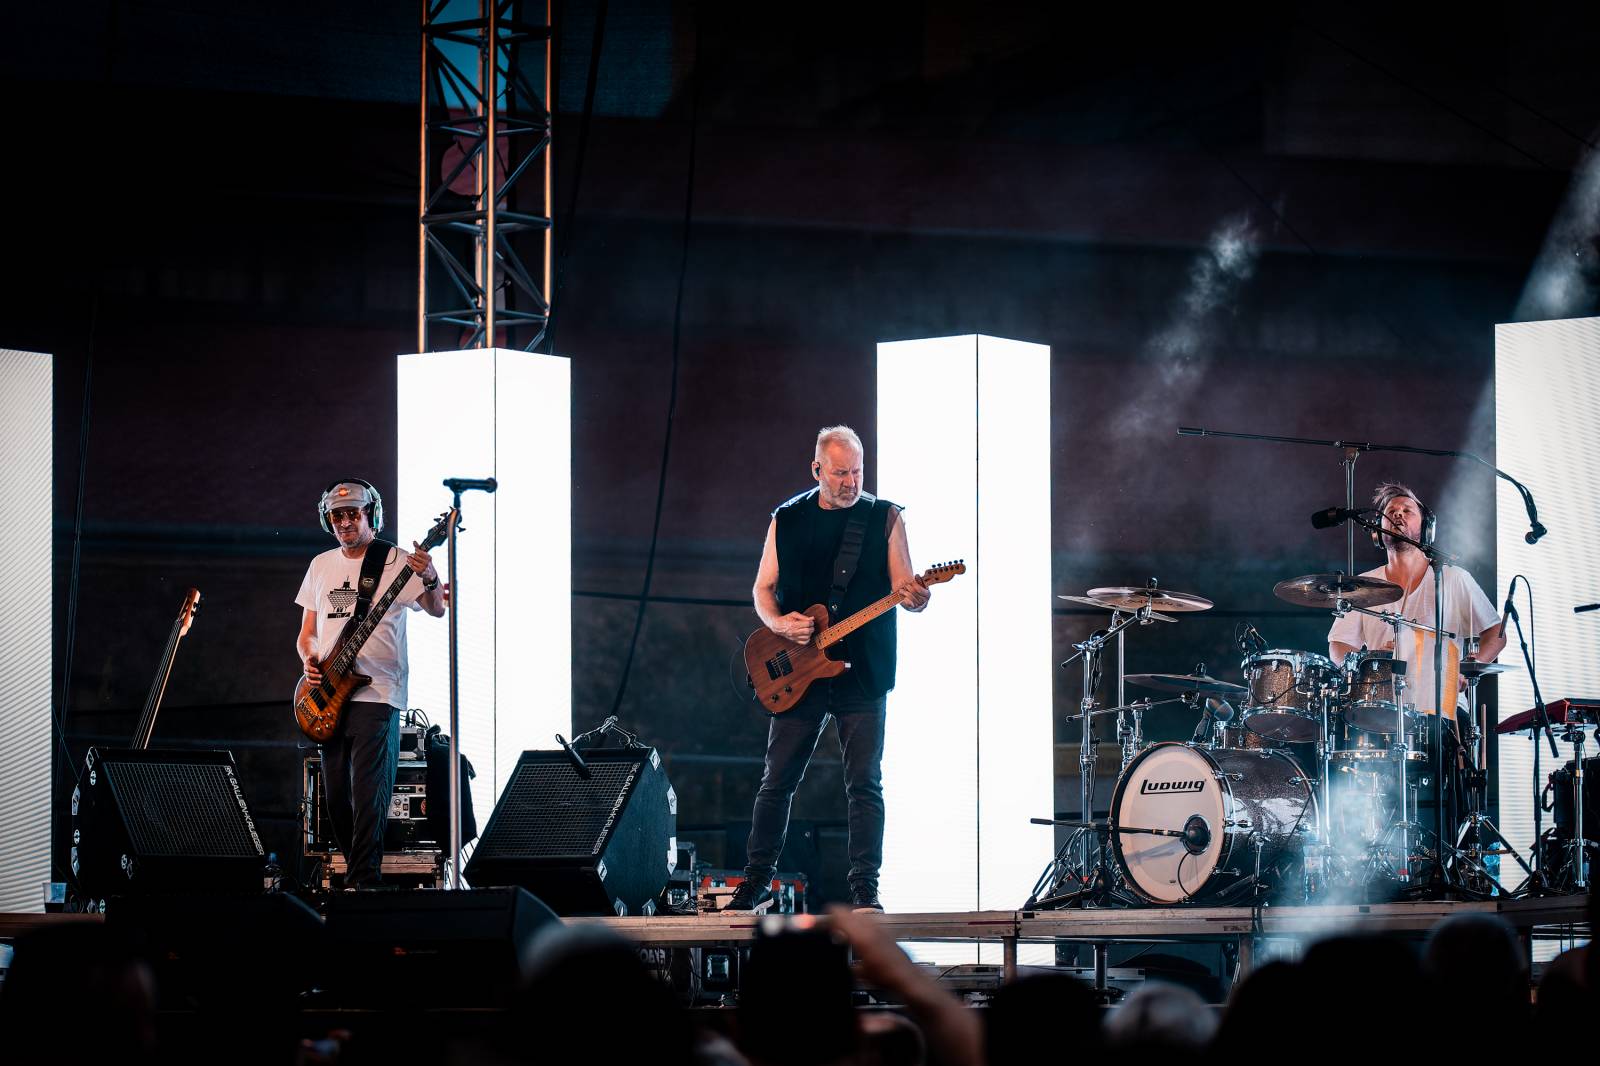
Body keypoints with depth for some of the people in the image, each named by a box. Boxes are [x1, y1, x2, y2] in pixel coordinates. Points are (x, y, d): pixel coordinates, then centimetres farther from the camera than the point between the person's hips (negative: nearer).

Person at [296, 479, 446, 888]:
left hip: (377, 696, -6)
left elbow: (436, 609, -14)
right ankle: (355, 870, 19)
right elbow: (307, 631, 19)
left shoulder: (396, 562, -2)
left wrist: (430, 579, -35)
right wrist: (308, 658, -3)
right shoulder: (321, 566, 15)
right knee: (336, 796, 7)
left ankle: (364, 880, -15)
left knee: (369, 791, -14)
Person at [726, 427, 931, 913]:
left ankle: (864, 888, 0)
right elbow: (763, 589, 11)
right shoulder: (787, 520, 7)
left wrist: (913, 597, -25)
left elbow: (903, 590, -1)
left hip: (862, 672, -2)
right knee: (777, 781, 5)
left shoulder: (884, 518, 3)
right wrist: (778, 623, -10)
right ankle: (757, 882, 15)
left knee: (865, 783, -4)